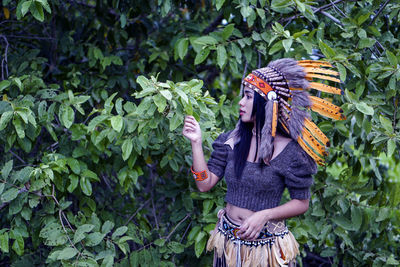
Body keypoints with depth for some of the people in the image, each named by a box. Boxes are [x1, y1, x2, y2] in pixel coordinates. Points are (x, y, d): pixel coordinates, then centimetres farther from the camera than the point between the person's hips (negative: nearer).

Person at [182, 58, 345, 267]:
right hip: (228, 241, 4)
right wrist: (196, 142, -11)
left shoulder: (290, 151, -13)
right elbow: (205, 184, -4)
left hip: (267, 246, -4)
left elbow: (301, 203, -7)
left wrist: (264, 215, -20)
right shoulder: (231, 140, -1)